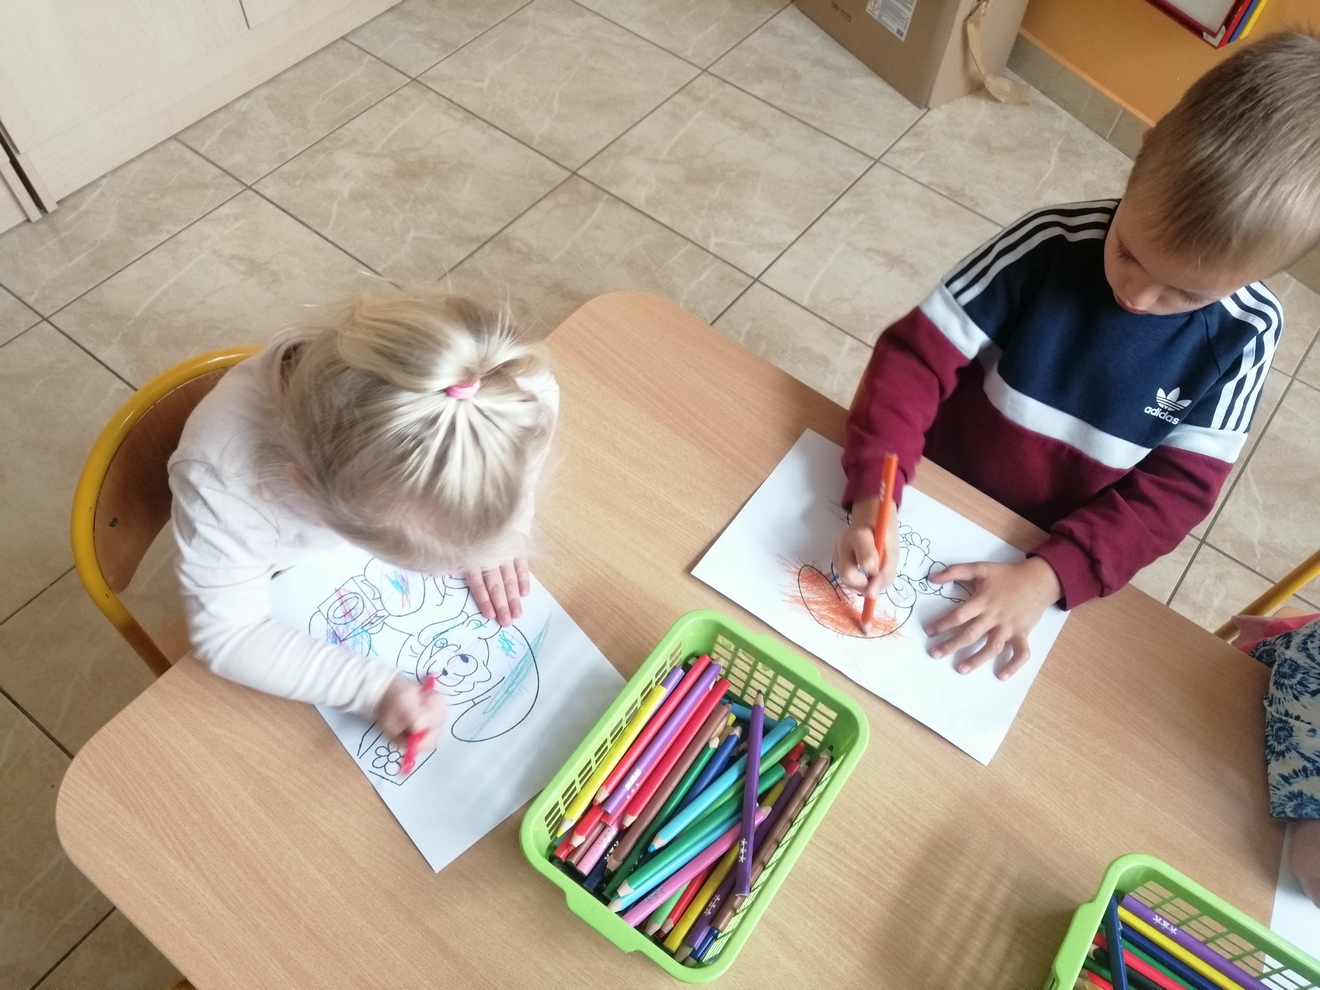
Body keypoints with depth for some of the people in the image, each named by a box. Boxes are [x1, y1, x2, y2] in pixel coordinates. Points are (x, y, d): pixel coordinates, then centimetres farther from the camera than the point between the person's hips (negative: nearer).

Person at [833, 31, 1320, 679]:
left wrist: (1049, 575, -28)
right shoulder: (1051, 245, -23)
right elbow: (916, 357, -23)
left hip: (1055, 559, 1)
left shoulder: (1244, 336, -16)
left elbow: (1176, 490, -14)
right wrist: (873, 497, -37)